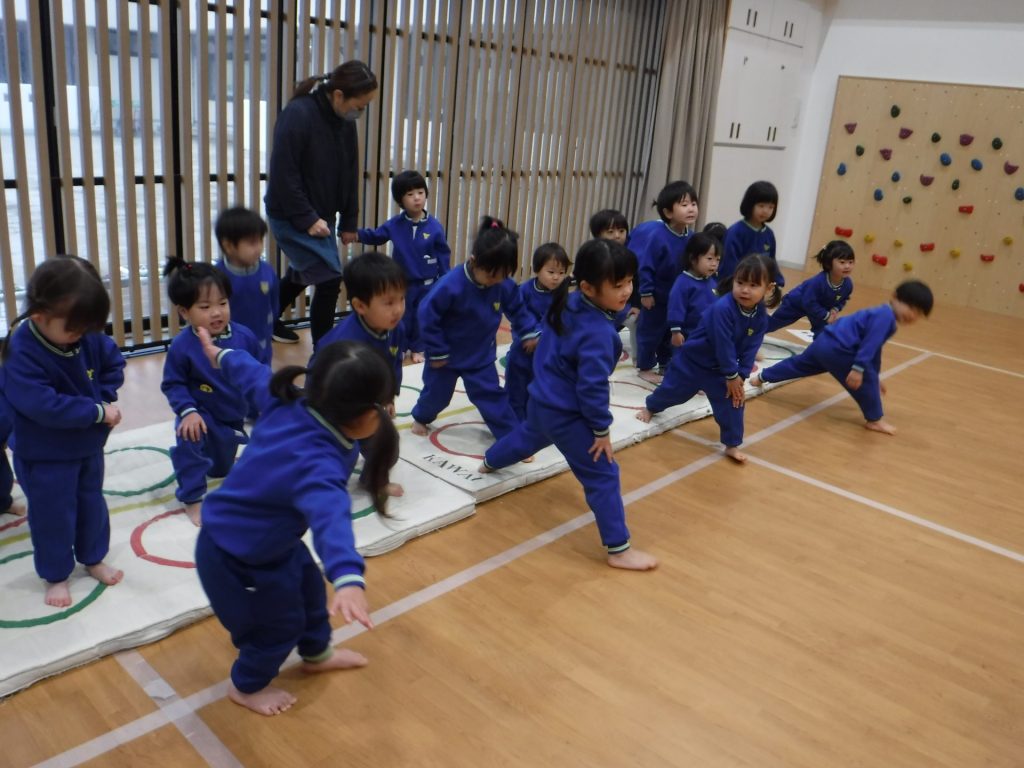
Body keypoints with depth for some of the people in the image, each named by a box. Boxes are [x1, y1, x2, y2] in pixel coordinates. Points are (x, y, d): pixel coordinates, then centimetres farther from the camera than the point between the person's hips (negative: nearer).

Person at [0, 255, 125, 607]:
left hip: (88, 444, 6)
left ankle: (93, 558, 42)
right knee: (53, 515, 9)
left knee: (92, 504, 21)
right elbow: (44, 405, -34)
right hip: (44, 455, -6)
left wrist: (105, 396, -12)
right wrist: (98, 411, -29)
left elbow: (113, 363, 6)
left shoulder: (88, 337, -10)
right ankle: (56, 575, 29)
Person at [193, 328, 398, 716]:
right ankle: (246, 687, 44)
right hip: (236, 557, -9)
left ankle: (317, 653, 53)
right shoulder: (318, 464, -40)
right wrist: (348, 579, -75)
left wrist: (220, 355, 24)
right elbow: (330, 516, -59)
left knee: (308, 584, 26)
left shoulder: (288, 402, -16)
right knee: (280, 624, 14)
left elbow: (254, 375, 4)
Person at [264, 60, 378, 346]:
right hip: (292, 217, -8)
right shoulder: (298, 115, -22)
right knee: (330, 281, -11)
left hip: (319, 216, 8)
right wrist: (307, 219, -22)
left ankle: (268, 321, 48)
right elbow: (283, 174, -23)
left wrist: (348, 222, 6)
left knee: (302, 274, 23)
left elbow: (349, 175, 6)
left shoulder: (345, 121, 0)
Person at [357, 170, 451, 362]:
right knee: (400, 318, 11)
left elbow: (443, 255, -5)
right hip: (402, 282, 0)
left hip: (427, 284, 0)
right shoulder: (394, 225, -9)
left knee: (421, 318, 13)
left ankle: (417, 349, 31)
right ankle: (399, 348, 28)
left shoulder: (434, 227, -12)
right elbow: (375, 236, 6)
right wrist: (357, 234, -10)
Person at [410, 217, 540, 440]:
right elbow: (427, 315, -26)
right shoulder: (451, 285, -33)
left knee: (493, 396, 4)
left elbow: (518, 310, 3)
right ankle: (420, 417, 48)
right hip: (447, 356, -2)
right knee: (436, 394, 18)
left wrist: (530, 333, -6)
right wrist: (437, 352, -20)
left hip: (481, 357, 3)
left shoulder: (505, 286, -17)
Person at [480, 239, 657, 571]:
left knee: (529, 435, 38)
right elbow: (592, 386, -28)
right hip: (566, 413, -9)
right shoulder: (598, 332, -30)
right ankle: (618, 549, 1)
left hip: (542, 400, 10)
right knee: (603, 475, -4)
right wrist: (602, 429, -16)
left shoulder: (568, 302, -3)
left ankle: (489, 462, 66)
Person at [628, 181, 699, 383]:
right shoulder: (656, 235, -27)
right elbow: (644, 265, -24)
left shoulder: (690, 236, -8)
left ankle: (665, 365, 33)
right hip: (656, 294, -6)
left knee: (672, 330, 17)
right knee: (651, 330, 6)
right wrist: (645, 292, -21)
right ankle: (645, 368, 22)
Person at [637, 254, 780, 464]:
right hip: (693, 360, -5)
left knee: (733, 402, 0)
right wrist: (732, 375, -23)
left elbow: (749, 350, -8)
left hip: (721, 367, 5)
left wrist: (741, 376, -14)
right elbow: (724, 345, -31)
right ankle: (650, 407, 45)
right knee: (673, 389, 14)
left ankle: (732, 445, 15)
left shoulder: (761, 317, -14)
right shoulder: (723, 308, -34)